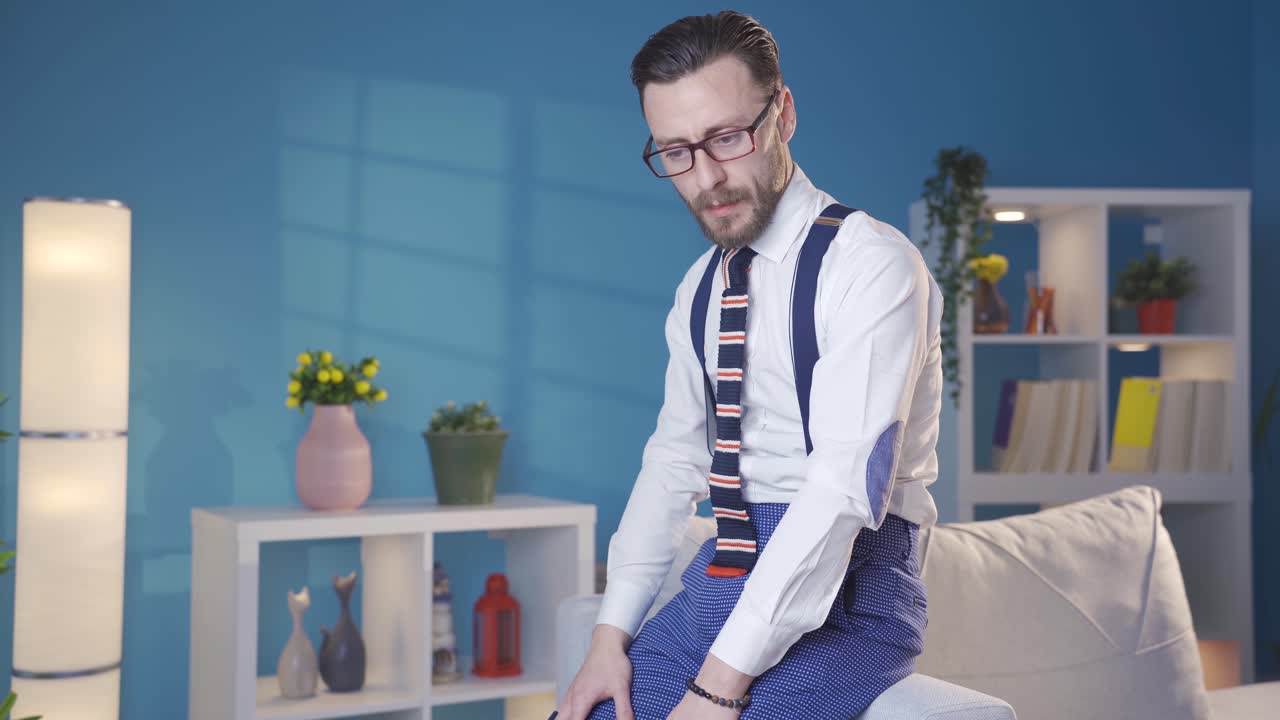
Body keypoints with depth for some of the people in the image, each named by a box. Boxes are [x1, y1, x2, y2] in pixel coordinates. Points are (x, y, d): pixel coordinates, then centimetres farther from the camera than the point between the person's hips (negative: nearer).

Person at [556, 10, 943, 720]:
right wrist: (611, 634, 0)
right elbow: (673, 460, 12)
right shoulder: (700, 288, 11)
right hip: (722, 579, 6)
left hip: (844, 590, -6)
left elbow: (845, 484, -22)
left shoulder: (872, 266, -13)